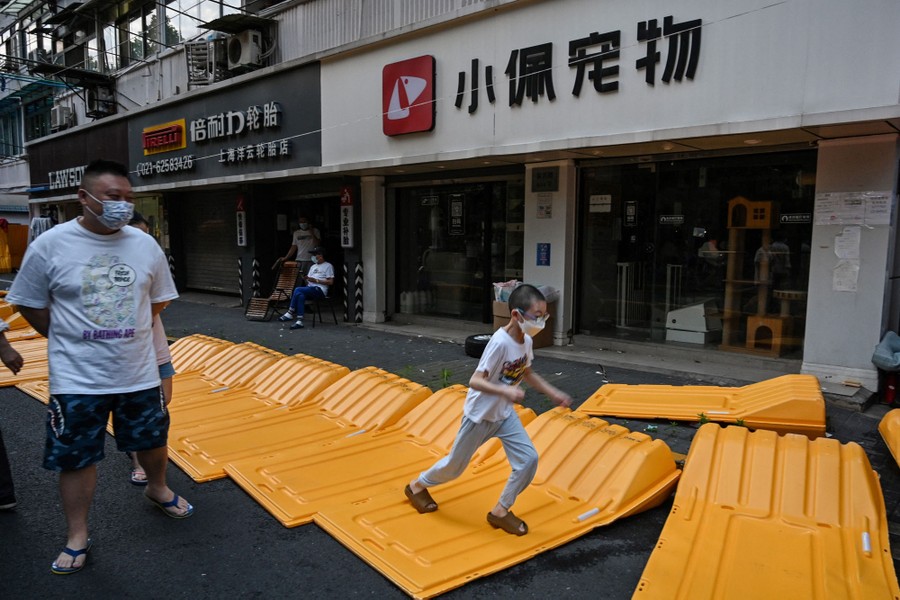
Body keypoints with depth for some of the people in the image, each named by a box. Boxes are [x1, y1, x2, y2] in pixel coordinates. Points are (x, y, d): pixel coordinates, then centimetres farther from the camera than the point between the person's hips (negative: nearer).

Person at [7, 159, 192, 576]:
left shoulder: (145, 244, -3)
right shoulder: (50, 245, -10)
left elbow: (159, 298, 10)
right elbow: (30, 304, 0)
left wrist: (126, 333, 9)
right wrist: (72, 340, 0)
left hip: (139, 372, 3)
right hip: (77, 378, -2)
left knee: (153, 438, 18)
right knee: (75, 458, 8)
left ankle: (157, 489, 47)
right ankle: (77, 537, 27)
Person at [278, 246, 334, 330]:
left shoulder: (328, 266, 6)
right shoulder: (313, 266, 28)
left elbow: (330, 282, -4)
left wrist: (316, 280, -10)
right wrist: (306, 278, -1)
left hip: (320, 289, -6)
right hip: (310, 288, 6)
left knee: (297, 290, -27)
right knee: (301, 295, -30)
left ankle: (290, 313, -19)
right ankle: (299, 321, -36)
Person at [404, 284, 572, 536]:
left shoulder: (526, 341, -6)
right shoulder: (500, 342, -30)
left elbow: (528, 374, 13)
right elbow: (475, 381, -30)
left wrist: (553, 393, 6)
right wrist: (506, 391, -44)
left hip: (505, 414, 7)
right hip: (480, 415, -6)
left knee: (529, 459, -4)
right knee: (455, 465, 11)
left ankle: (501, 511, 13)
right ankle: (417, 486, 39)